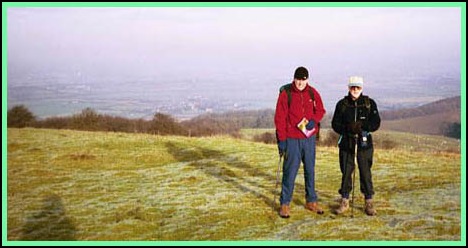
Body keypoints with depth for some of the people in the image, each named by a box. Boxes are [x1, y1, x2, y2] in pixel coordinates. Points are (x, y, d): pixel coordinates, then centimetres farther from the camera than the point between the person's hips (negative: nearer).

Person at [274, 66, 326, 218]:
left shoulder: (312, 93, 4)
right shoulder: (285, 94, -7)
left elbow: (320, 110, 13)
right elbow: (279, 118, -7)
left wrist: (313, 120, -10)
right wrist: (281, 140, -11)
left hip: (309, 138, 4)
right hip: (292, 139, -4)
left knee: (310, 170, 12)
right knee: (290, 172, -2)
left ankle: (311, 201, 25)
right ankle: (285, 204, 8)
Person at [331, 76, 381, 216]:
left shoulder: (370, 103, 4)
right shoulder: (342, 104, 5)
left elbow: (376, 123, -2)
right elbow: (335, 124, 2)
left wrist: (361, 126, -19)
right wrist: (348, 128, -16)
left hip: (364, 143, -1)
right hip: (346, 143, 1)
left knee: (365, 172, 1)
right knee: (346, 172, 5)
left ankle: (369, 202, 12)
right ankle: (345, 201, 17)